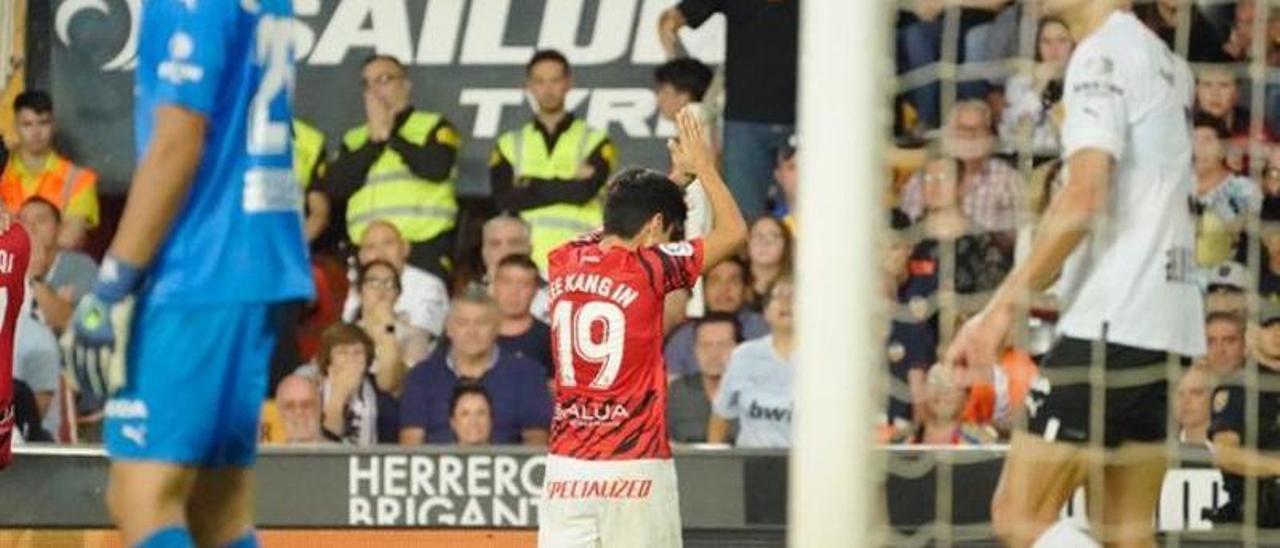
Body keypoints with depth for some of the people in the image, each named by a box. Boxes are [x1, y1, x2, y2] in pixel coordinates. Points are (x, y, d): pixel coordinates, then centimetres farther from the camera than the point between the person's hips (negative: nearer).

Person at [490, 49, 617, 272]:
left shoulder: (595, 142, 8)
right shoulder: (510, 144, 14)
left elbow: (585, 191, -9)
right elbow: (504, 200, -2)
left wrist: (530, 187, 1)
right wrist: (567, 186, -3)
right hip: (524, 261, 2)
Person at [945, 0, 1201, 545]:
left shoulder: (1101, 55, -10)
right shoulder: (1167, 62, 18)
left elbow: (1085, 195, -20)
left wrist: (1004, 307, -19)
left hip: (1111, 318, -9)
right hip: (1167, 316, 9)